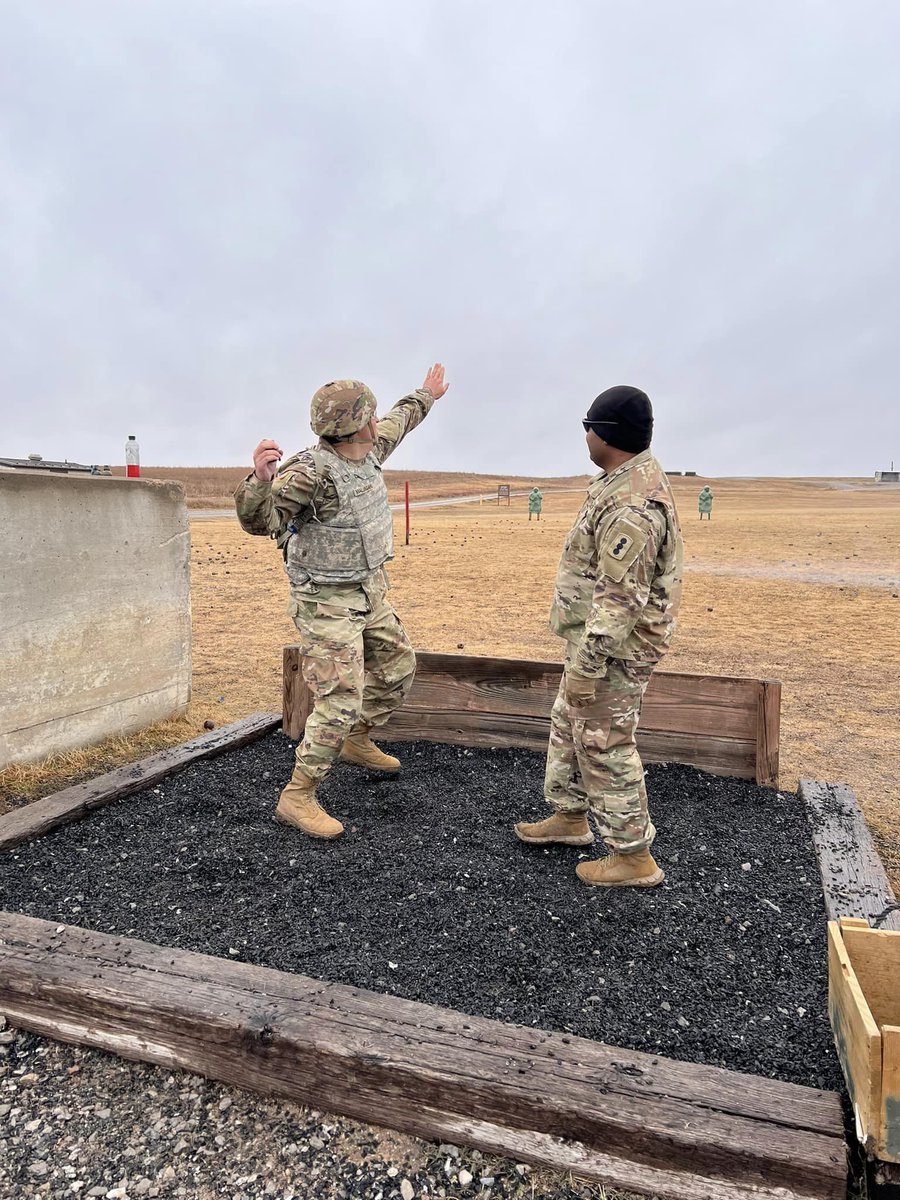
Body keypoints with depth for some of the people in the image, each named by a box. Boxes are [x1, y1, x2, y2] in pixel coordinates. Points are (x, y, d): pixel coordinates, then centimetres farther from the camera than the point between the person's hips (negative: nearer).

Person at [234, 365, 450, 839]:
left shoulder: (366, 451, 0)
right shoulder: (309, 471, -26)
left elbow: (395, 424, 22)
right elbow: (258, 519, -35)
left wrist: (425, 395, 37)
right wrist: (260, 478, -55)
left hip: (368, 591, 9)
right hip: (327, 603, -9)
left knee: (397, 666, 22)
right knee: (340, 703, -10)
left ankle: (357, 743, 43)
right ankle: (297, 798, 4)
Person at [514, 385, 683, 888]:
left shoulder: (631, 503, -27)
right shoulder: (630, 480, 9)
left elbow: (621, 598, -28)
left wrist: (586, 666, -24)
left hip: (614, 646, -11)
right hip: (603, 636, 11)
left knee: (604, 745, 2)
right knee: (570, 724, 22)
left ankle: (634, 857, 17)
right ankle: (570, 817, 40)